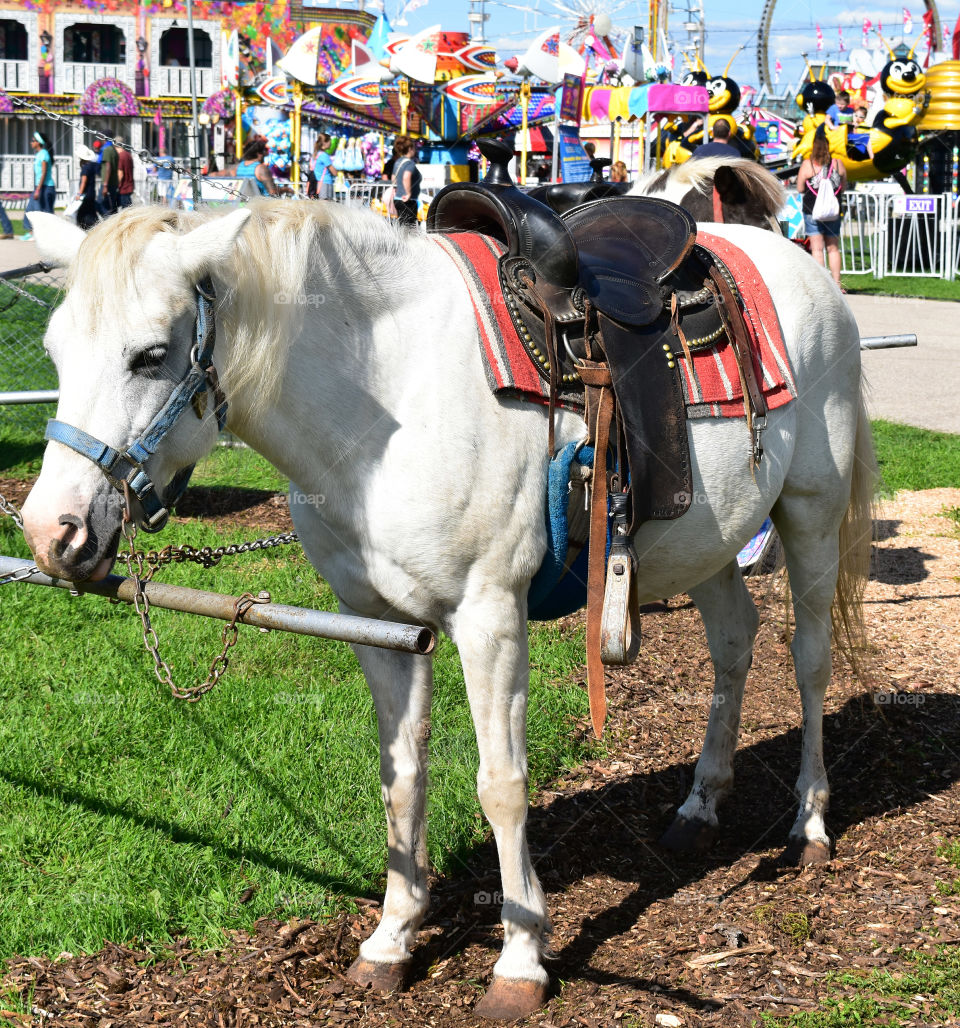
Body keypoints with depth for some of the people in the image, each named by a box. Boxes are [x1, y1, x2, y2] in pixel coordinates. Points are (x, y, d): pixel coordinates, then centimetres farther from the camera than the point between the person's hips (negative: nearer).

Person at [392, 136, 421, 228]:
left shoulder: (398, 162, 11)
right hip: (408, 202, -9)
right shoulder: (410, 163, -15)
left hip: (397, 199, 9)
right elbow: (406, 178, -34)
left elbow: (394, 178, 23)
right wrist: (409, 194, -27)